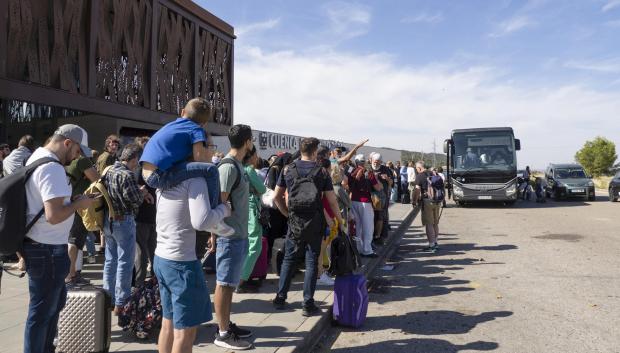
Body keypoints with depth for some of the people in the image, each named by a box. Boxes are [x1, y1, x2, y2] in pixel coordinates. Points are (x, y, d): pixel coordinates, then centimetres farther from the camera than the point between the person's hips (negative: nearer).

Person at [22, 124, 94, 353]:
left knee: (56, 299, 24)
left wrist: (72, 199, 9)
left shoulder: (37, 157, 10)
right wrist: (78, 204, -14)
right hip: (47, 250, -11)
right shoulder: (52, 169, -22)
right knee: (42, 310, 4)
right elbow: (53, 215, -29)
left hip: (38, 245, 11)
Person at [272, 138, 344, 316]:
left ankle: (280, 298, 21)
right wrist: (339, 219, 8)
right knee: (311, 262, 6)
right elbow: (332, 201, -6)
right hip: (315, 223, -2)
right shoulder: (322, 172, -6)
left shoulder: (288, 169, 0)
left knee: (289, 259, 15)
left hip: (294, 222, 2)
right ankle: (308, 304, 11)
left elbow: (277, 197, 2)